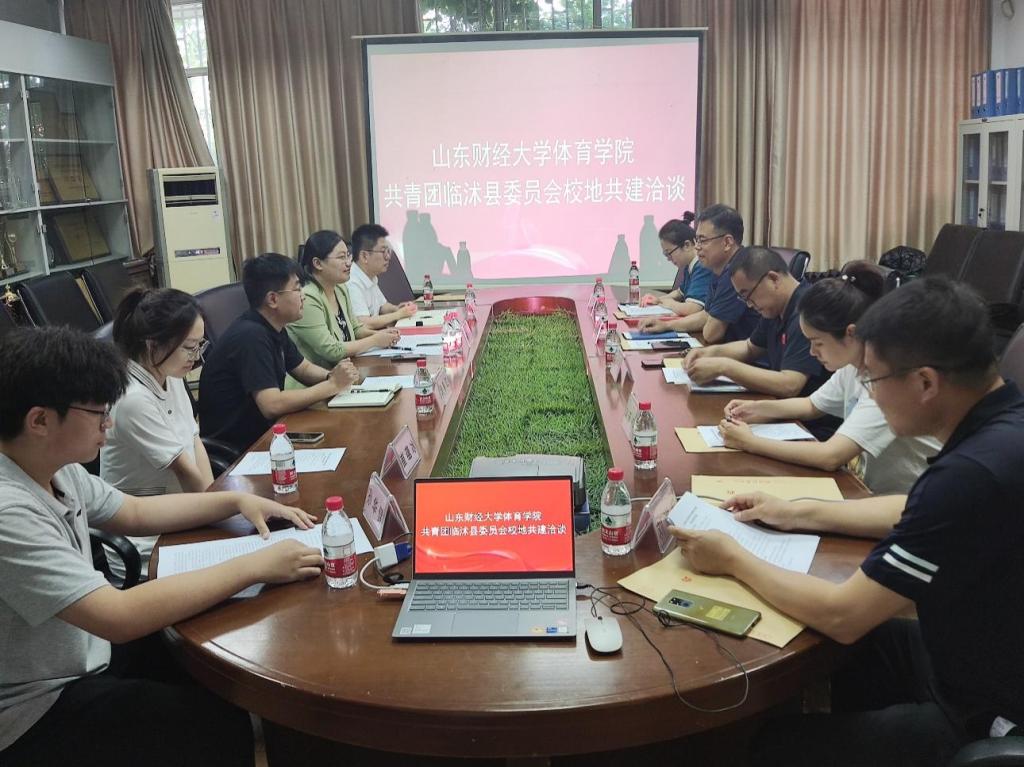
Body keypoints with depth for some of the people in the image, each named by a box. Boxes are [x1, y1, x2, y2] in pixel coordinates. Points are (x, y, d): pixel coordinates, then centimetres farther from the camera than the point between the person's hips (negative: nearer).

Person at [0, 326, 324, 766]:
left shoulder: (55, 468, -4)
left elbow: (135, 513, 13)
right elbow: (121, 616, -36)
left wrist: (238, 501, 2)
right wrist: (255, 567, -30)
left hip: (83, 652, 9)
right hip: (36, 713, -8)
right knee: (224, 726, -10)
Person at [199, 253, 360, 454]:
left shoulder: (274, 328, 5)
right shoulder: (251, 336, -23)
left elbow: (303, 368, 18)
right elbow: (272, 405, -30)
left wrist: (333, 376, -3)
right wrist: (332, 385, -22)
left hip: (261, 430, 8)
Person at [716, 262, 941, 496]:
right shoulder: (853, 365, 0)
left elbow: (830, 457, -32)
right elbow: (811, 406, 18)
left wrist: (750, 442, -22)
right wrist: (758, 408, 1)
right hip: (865, 490, 7)